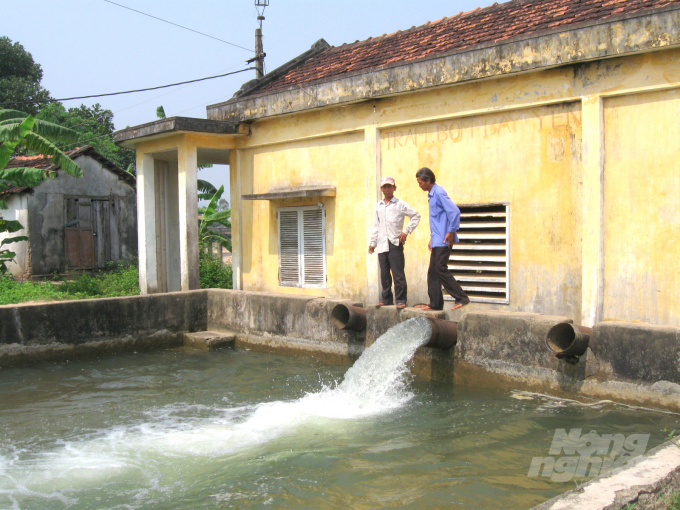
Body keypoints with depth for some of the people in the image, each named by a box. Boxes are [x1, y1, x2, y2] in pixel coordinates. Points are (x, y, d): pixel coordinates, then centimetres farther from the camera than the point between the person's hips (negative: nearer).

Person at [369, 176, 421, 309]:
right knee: (384, 274, 8)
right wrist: (372, 242, 16)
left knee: (398, 273, -6)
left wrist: (406, 231, -5)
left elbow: (416, 216, 2)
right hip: (382, 244, 5)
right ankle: (386, 298, 17)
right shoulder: (379, 206, 16)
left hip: (395, 243, -5)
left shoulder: (400, 204, 2)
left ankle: (401, 300, -2)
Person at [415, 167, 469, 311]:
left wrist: (451, 232, -19)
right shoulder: (431, 195, 18)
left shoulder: (439, 193, -13)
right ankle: (435, 303, 15)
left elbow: (454, 211, -21)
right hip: (436, 241, 10)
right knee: (433, 271, 9)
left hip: (443, 241, -10)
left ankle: (462, 298, -8)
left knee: (440, 269, -12)